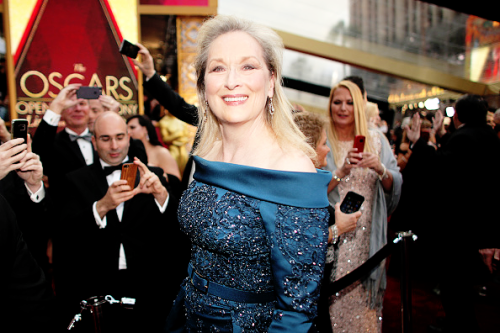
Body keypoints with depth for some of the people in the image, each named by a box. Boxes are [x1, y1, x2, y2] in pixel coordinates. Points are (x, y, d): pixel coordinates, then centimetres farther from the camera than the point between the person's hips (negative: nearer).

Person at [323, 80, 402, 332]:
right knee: (336, 299, 3)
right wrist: (342, 171, -21)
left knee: (364, 298, 10)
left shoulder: (376, 141, 7)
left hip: (368, 237, 3)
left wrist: (380, 169, -14)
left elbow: (394, 188, 5)